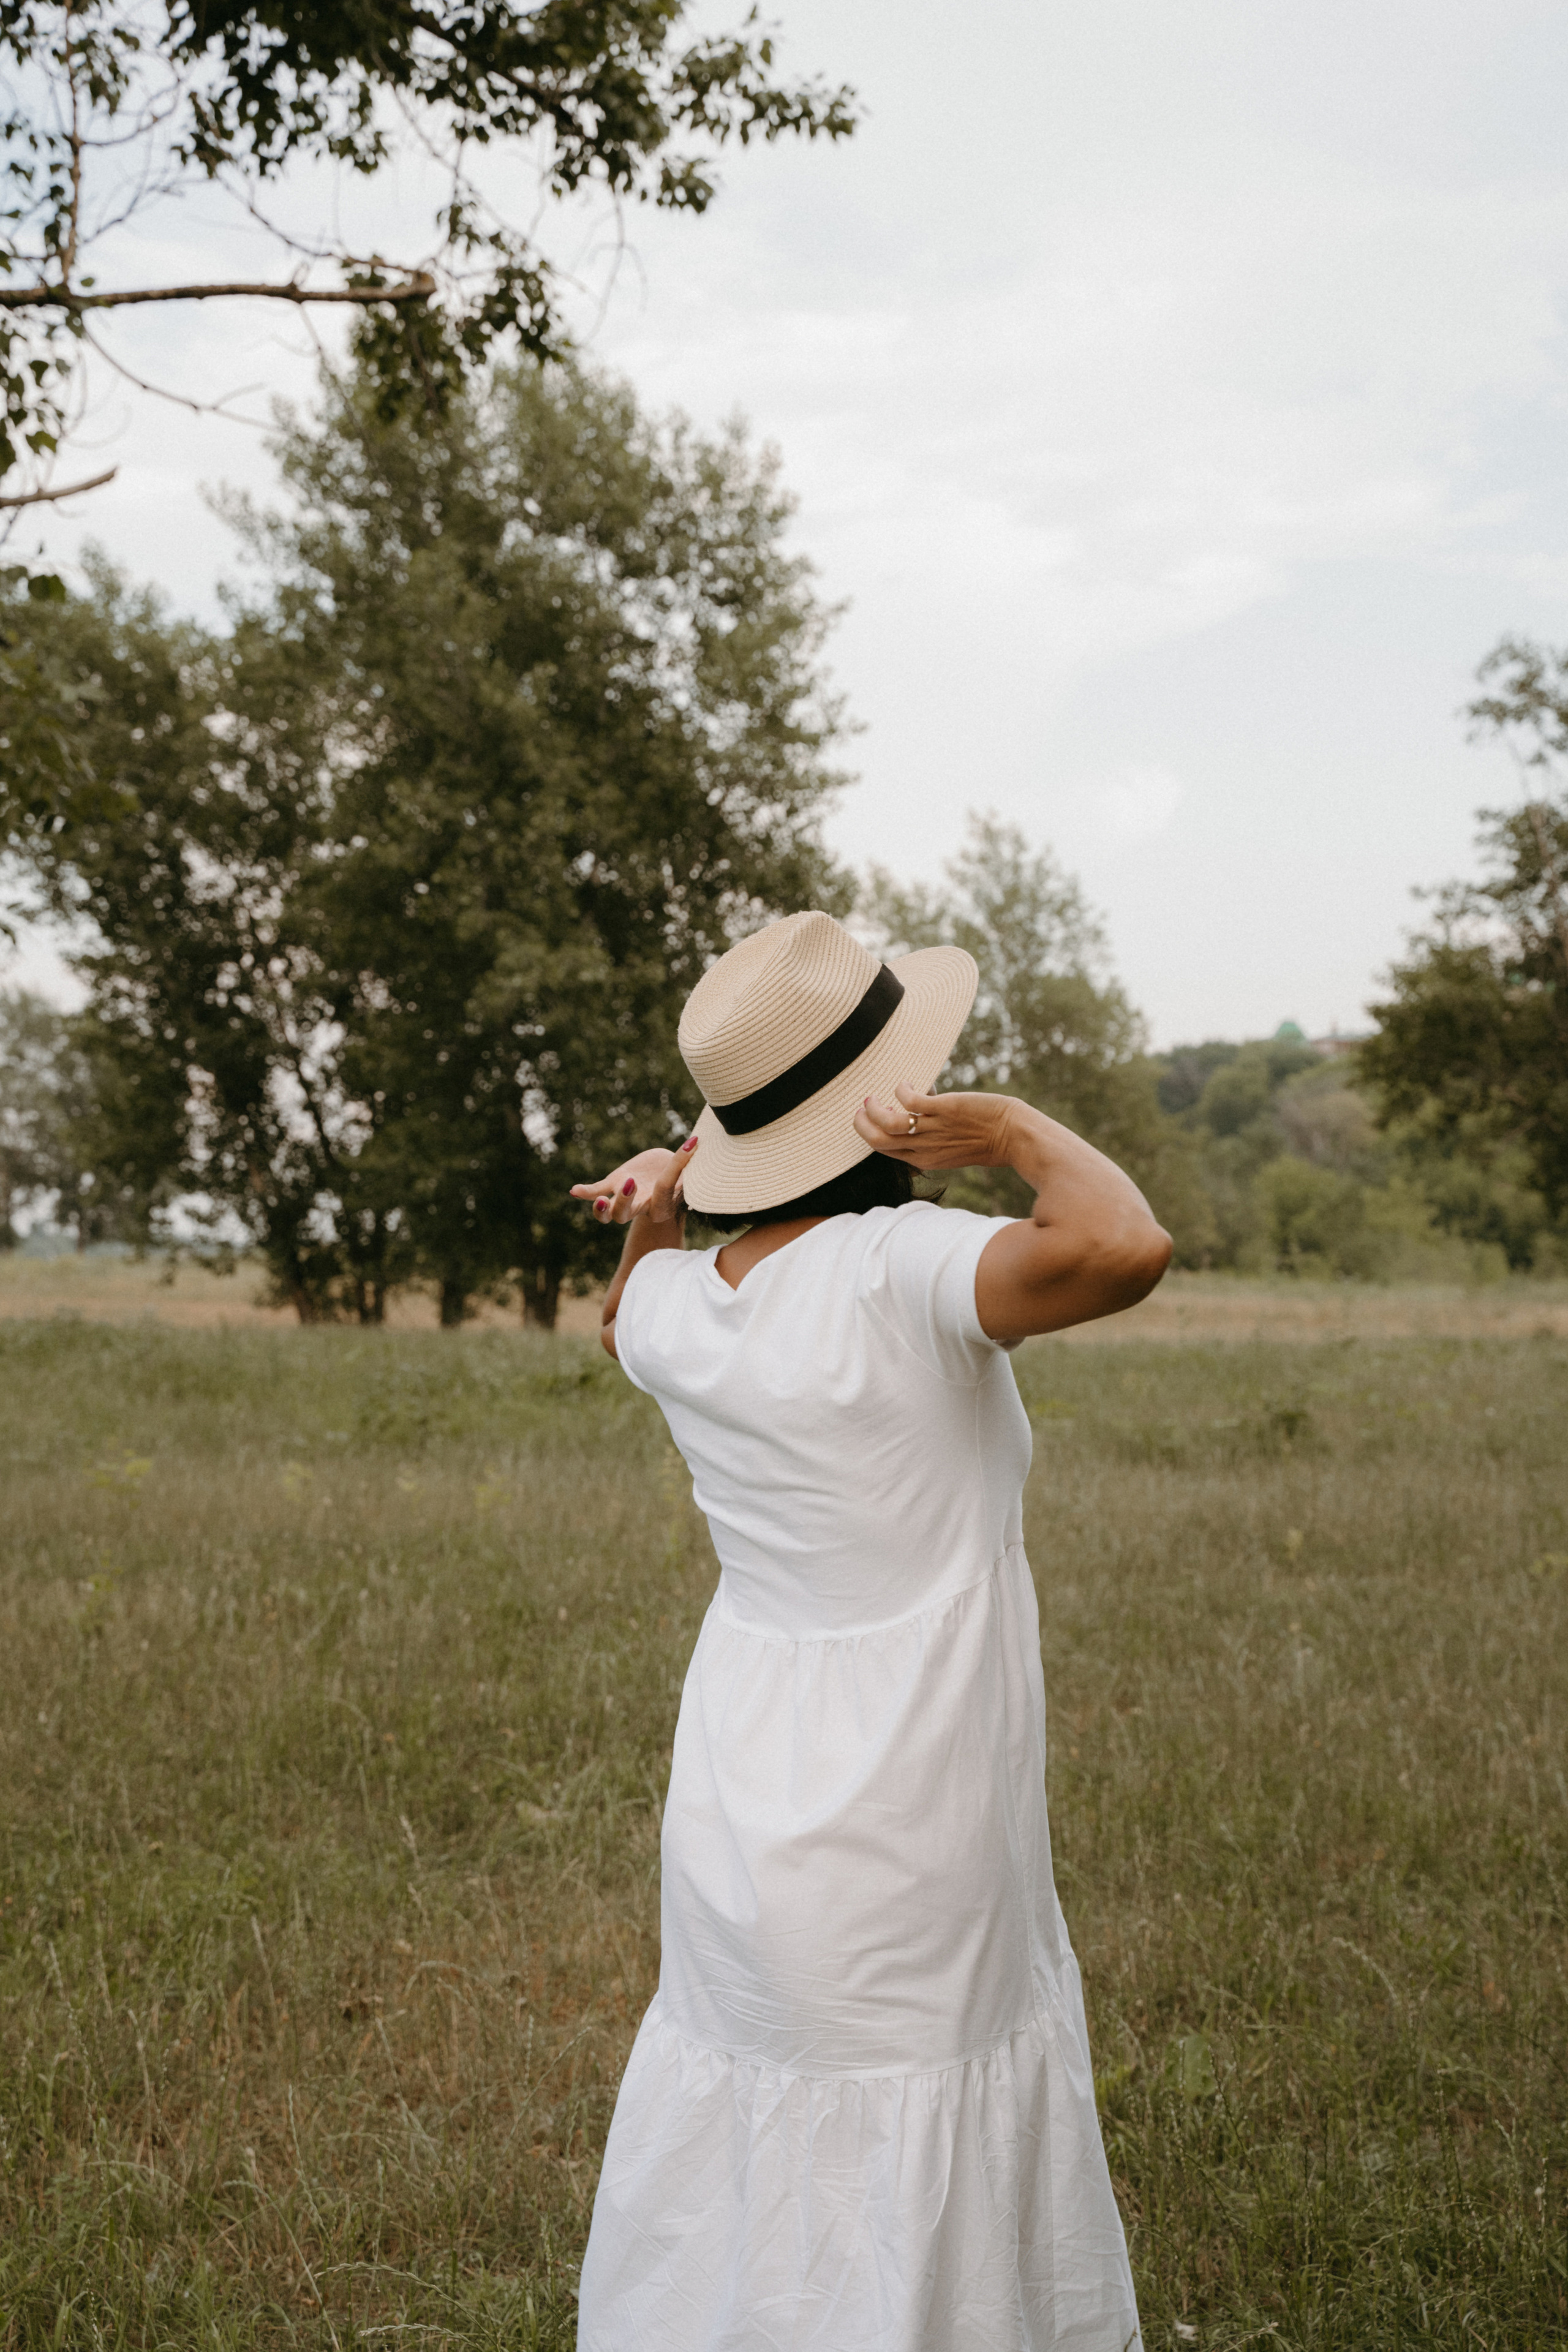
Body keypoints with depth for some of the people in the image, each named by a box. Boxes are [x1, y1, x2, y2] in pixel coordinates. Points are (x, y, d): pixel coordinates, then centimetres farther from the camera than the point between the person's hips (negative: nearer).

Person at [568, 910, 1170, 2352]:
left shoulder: (680, 1302, 0)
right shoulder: (897, 1269, -20)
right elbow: (1125, 1248, -37)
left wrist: (656, 1212, 7)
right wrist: (1020, 1131, -19)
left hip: (736, 1822, 7)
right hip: (905, 1850, -7)